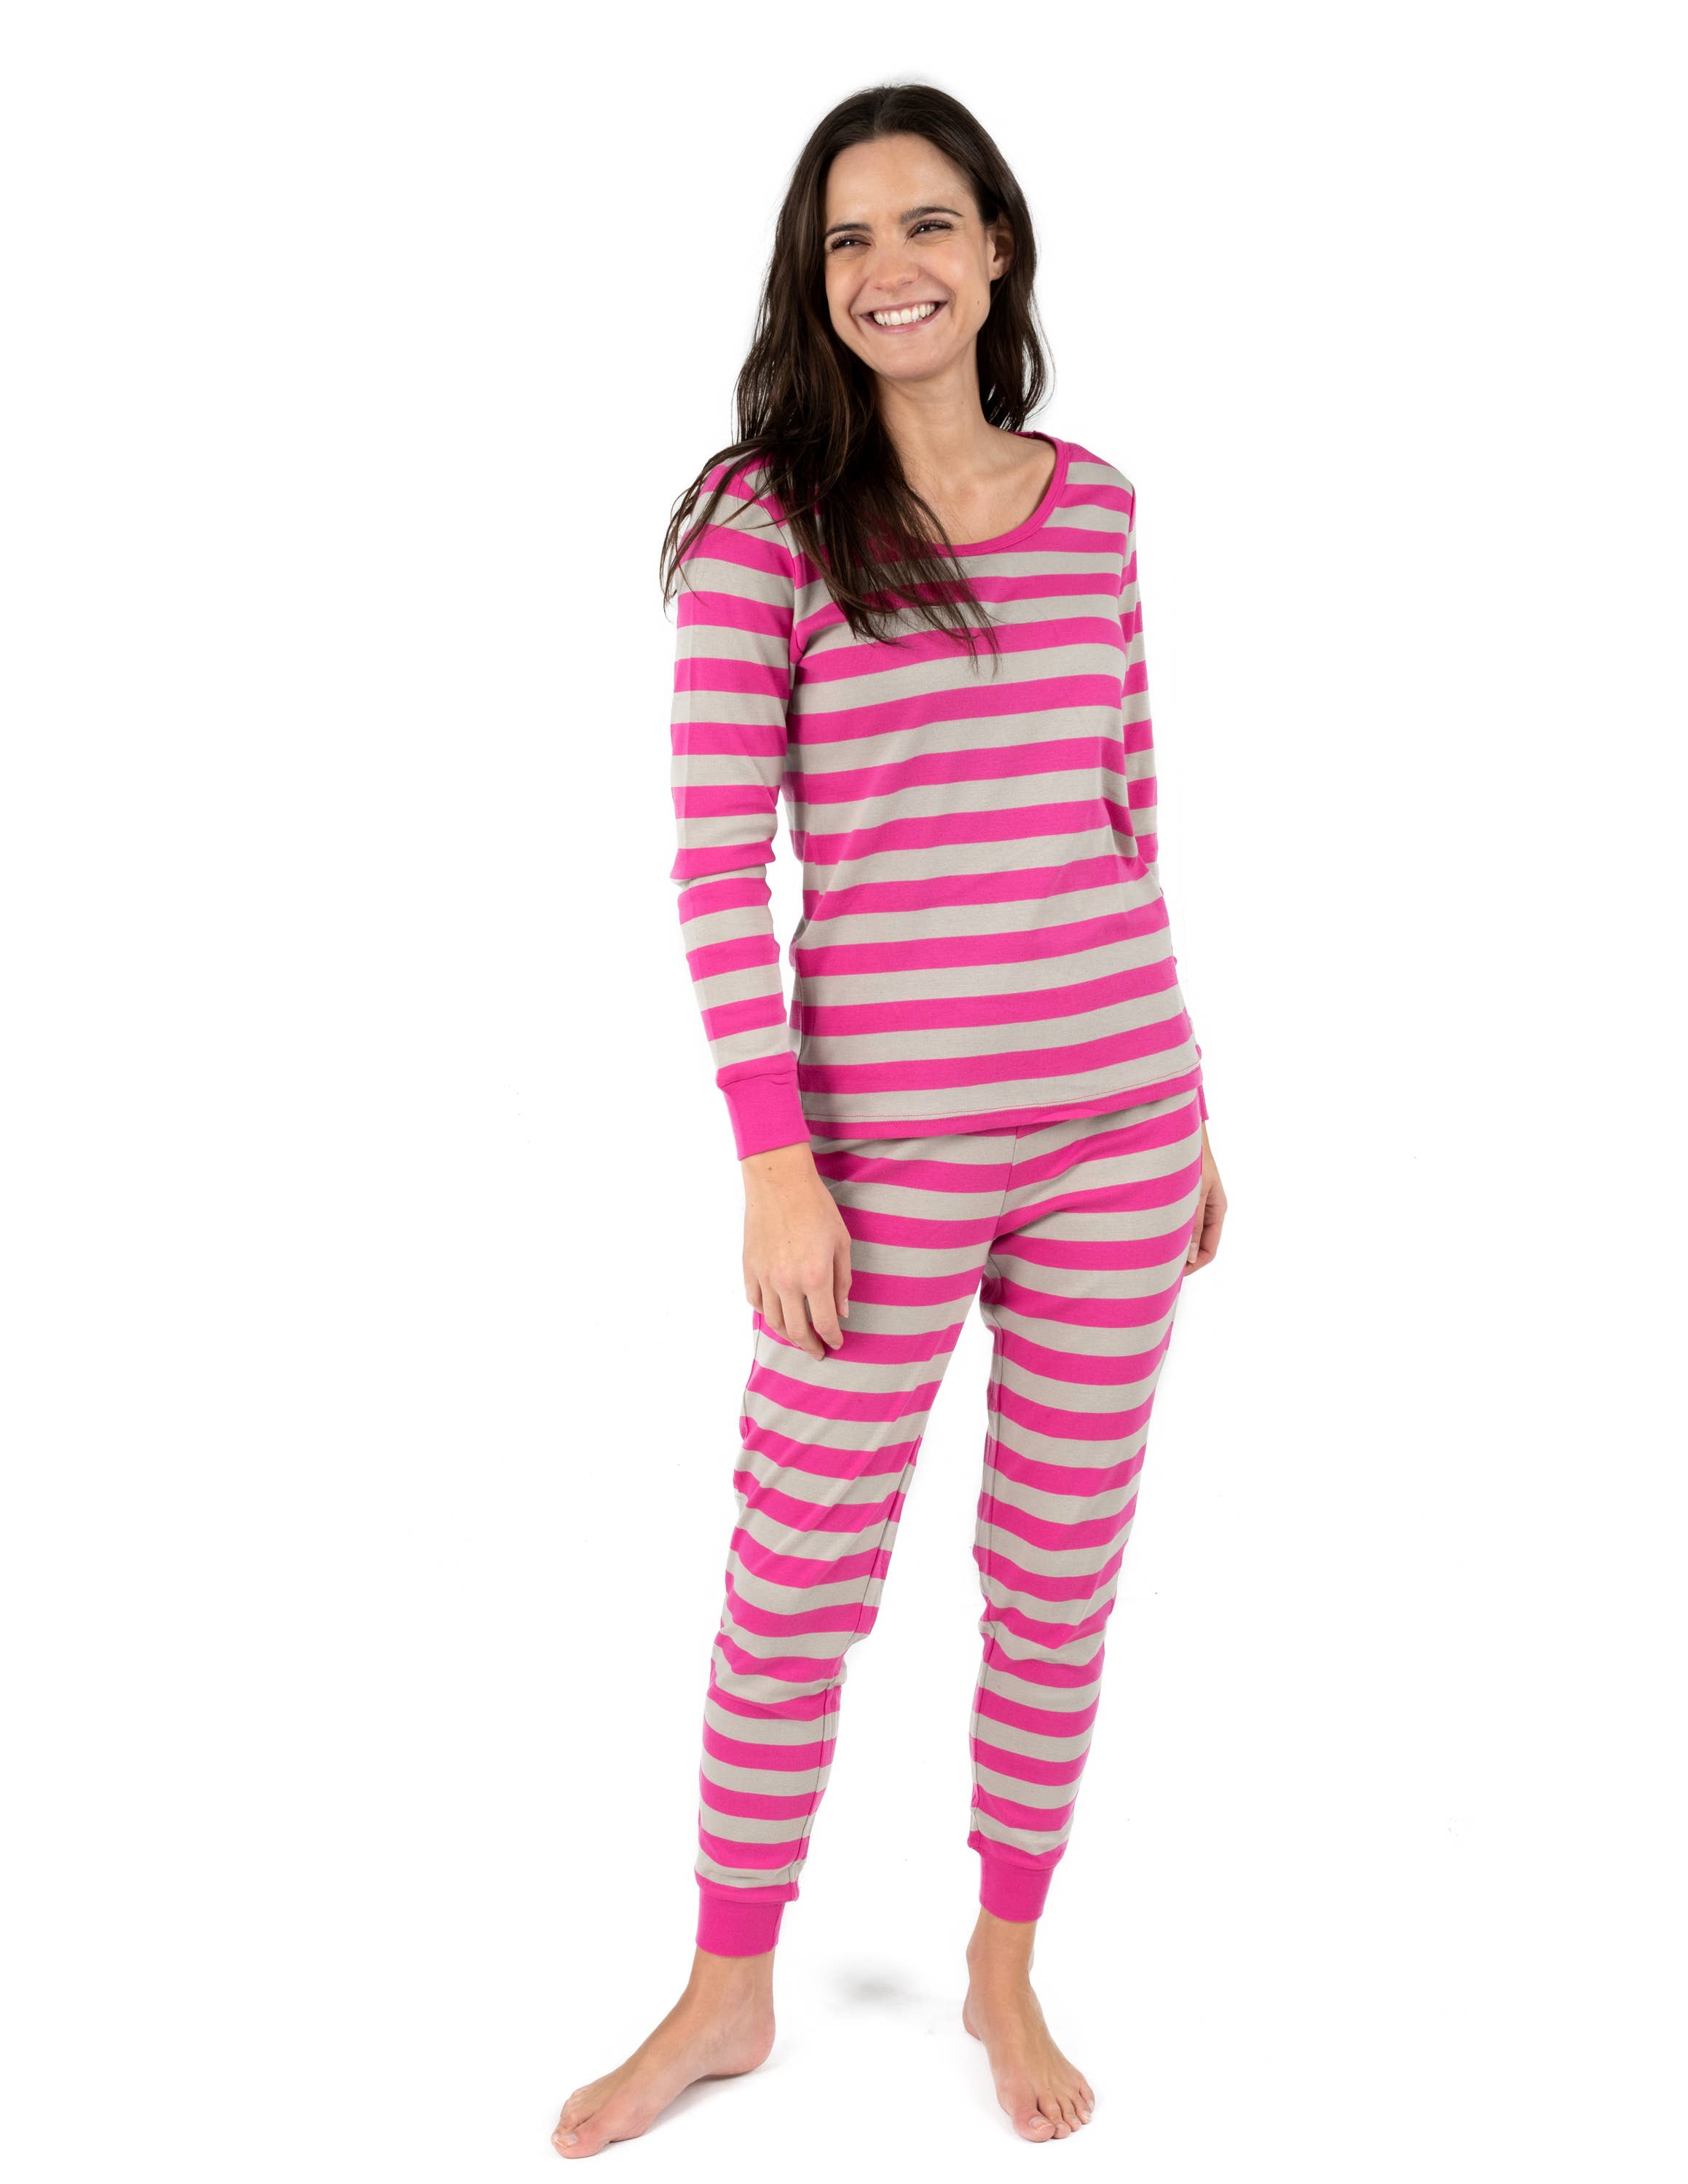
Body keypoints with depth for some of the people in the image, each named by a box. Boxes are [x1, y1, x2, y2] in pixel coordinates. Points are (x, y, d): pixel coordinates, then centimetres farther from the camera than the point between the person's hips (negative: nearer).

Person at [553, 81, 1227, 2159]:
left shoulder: (1092, 502, 7)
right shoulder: (764, 516, -6)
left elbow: (1129, 819, 13)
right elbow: (718, 854, -9)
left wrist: (1188, 1108, 13)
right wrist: (774, 1162, -14)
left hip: (1115, 1122, 4)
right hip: (886, 1132, -4)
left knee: (1061, 1570, 13)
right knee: (798, 1575, 7)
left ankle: (1006, 1969, 34)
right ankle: (729, 1989, 29)